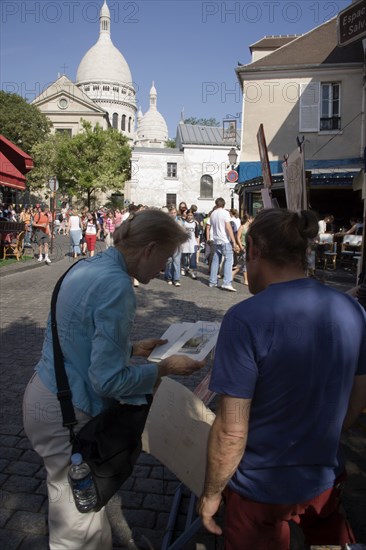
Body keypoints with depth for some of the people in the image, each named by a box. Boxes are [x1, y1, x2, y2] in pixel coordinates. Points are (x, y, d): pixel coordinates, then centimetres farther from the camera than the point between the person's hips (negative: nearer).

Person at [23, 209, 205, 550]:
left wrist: (132, 348, 14)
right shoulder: (116, 286, -24)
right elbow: (108, 380, -24)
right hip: (67, 416, -9)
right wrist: (166, 368, -12)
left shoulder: (85, 267, 3)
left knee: (74, 510, 25)